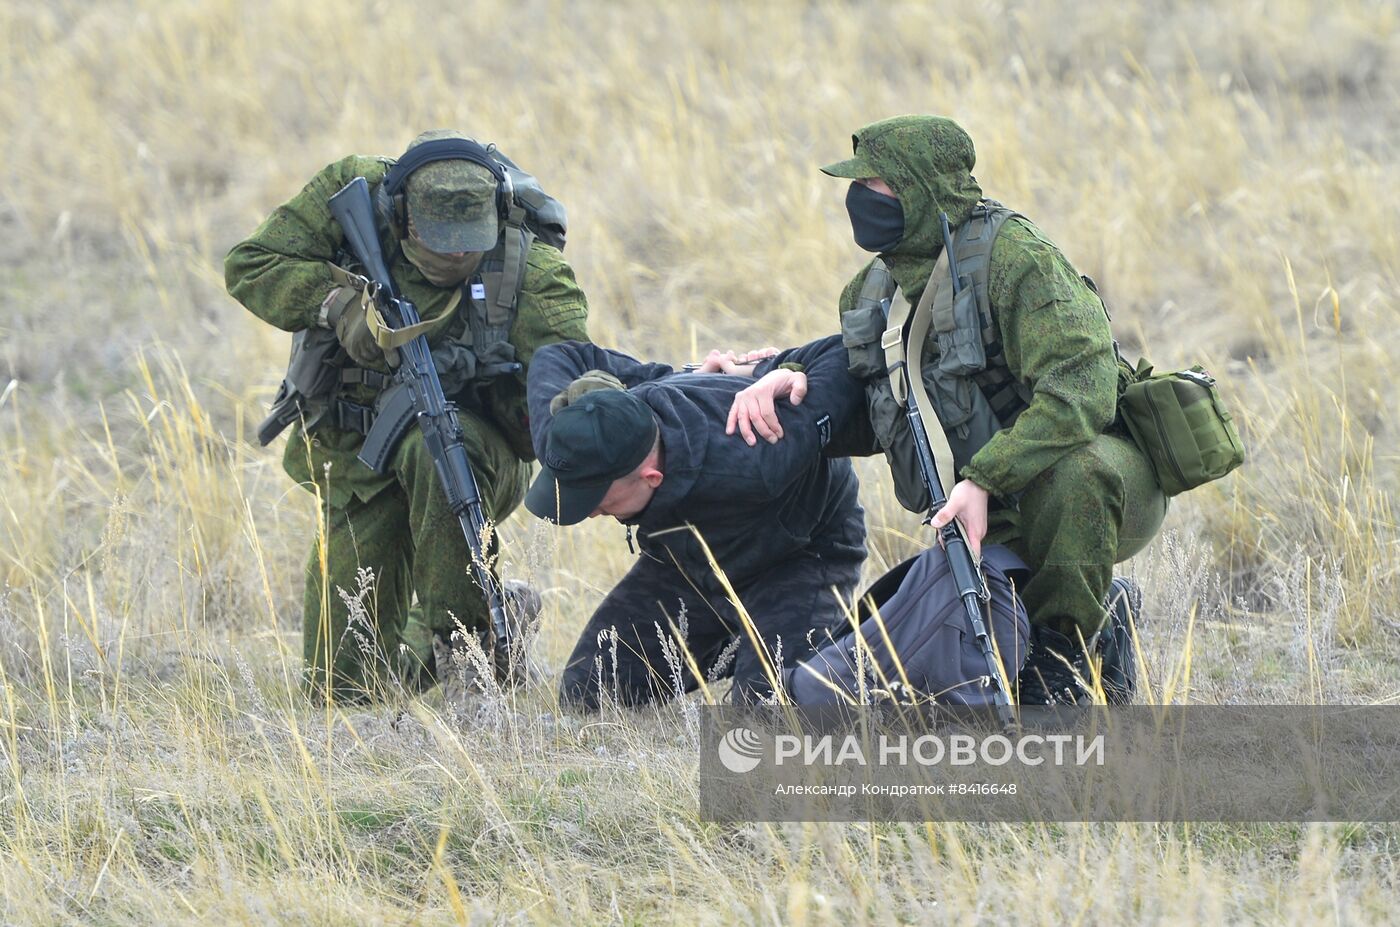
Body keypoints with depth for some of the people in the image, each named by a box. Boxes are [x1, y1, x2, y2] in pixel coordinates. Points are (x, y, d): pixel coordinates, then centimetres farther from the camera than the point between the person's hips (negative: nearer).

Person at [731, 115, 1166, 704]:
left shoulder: (1015, 256, -22)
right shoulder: (876, 292, 3)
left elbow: (1081, 385, -34)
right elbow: (861, 420, 17)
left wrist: (983, 481, -42)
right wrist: (785, 378, -4)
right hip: (1007, 521, 7)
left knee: (1073, 469, -43)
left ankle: (1063, 655, -18)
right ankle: (1102, 620, 16)